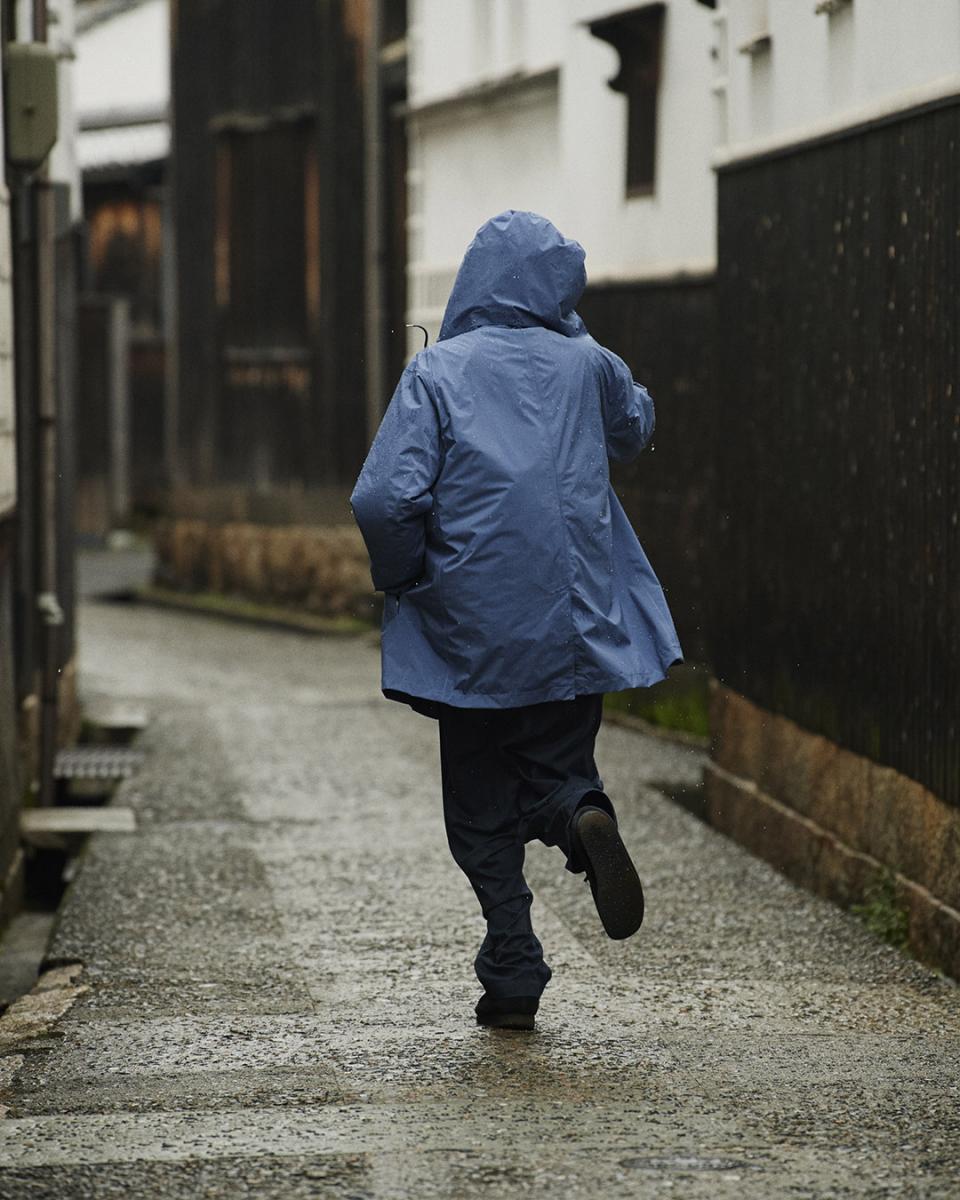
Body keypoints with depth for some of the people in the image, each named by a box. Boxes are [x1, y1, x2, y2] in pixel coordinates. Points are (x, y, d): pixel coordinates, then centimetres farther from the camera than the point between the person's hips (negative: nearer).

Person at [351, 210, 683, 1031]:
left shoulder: (440, 370, -7)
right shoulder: (587, 364, 3)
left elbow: (385, 499, -16)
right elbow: (635, 429, 27)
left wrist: (404, 581, 2)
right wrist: (570, 330, 26)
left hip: (471, 632, -2)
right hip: (576, 626, 2)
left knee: (482, 814, 9)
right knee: (557, 768, 17)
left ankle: (514, 977, 0)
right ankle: (581, 814, -19)